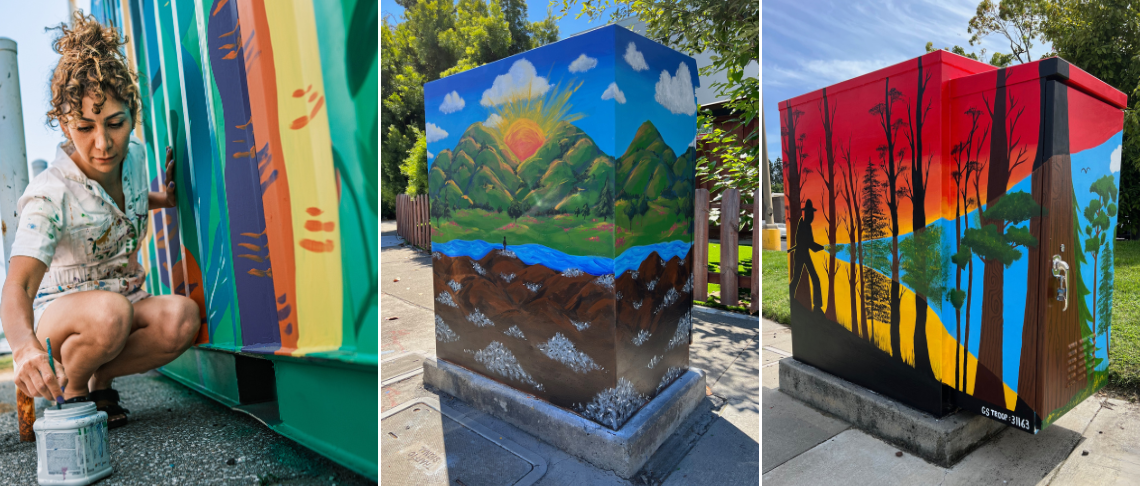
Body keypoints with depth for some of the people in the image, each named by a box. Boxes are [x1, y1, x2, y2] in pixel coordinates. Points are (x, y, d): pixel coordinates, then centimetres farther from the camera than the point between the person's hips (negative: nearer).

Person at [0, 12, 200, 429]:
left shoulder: (135, 155, -4)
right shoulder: (51, 193, -22)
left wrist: (164, 199, 2)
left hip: (128, 301, 4)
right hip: (59, 311, -4)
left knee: (182, 316, -30)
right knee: (109, 311, -40)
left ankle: (100, 379, -2)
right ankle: (71, 389, -7)